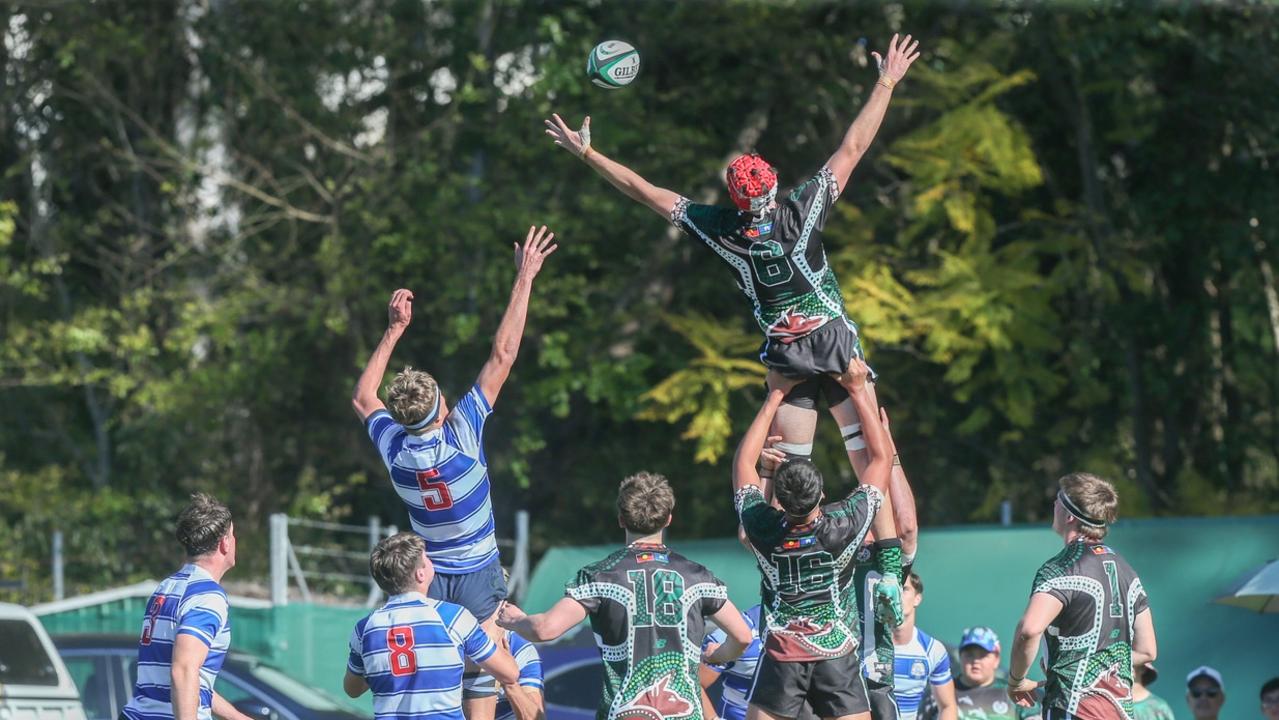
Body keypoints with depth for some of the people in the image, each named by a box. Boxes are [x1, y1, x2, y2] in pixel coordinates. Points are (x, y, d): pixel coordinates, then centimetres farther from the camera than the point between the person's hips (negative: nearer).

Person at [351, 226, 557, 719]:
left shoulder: (394, 449, -11)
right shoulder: (462, 434, -21)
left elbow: (363, 398, 11)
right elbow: (503, 355, -18)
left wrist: (394, 329, 13)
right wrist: (524, 278, -13)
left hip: (427, 579, 3)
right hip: (478, 576, -3)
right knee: (482, 678, 1)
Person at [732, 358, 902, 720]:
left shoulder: (761, 528, -13)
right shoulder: (845, 526, -14)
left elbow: (743, 460, 4)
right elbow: (881, 458, 0)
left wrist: (775, 395, 8)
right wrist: (859, 391, 4)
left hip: (781, 656, 0)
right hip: (839, 657, 0)